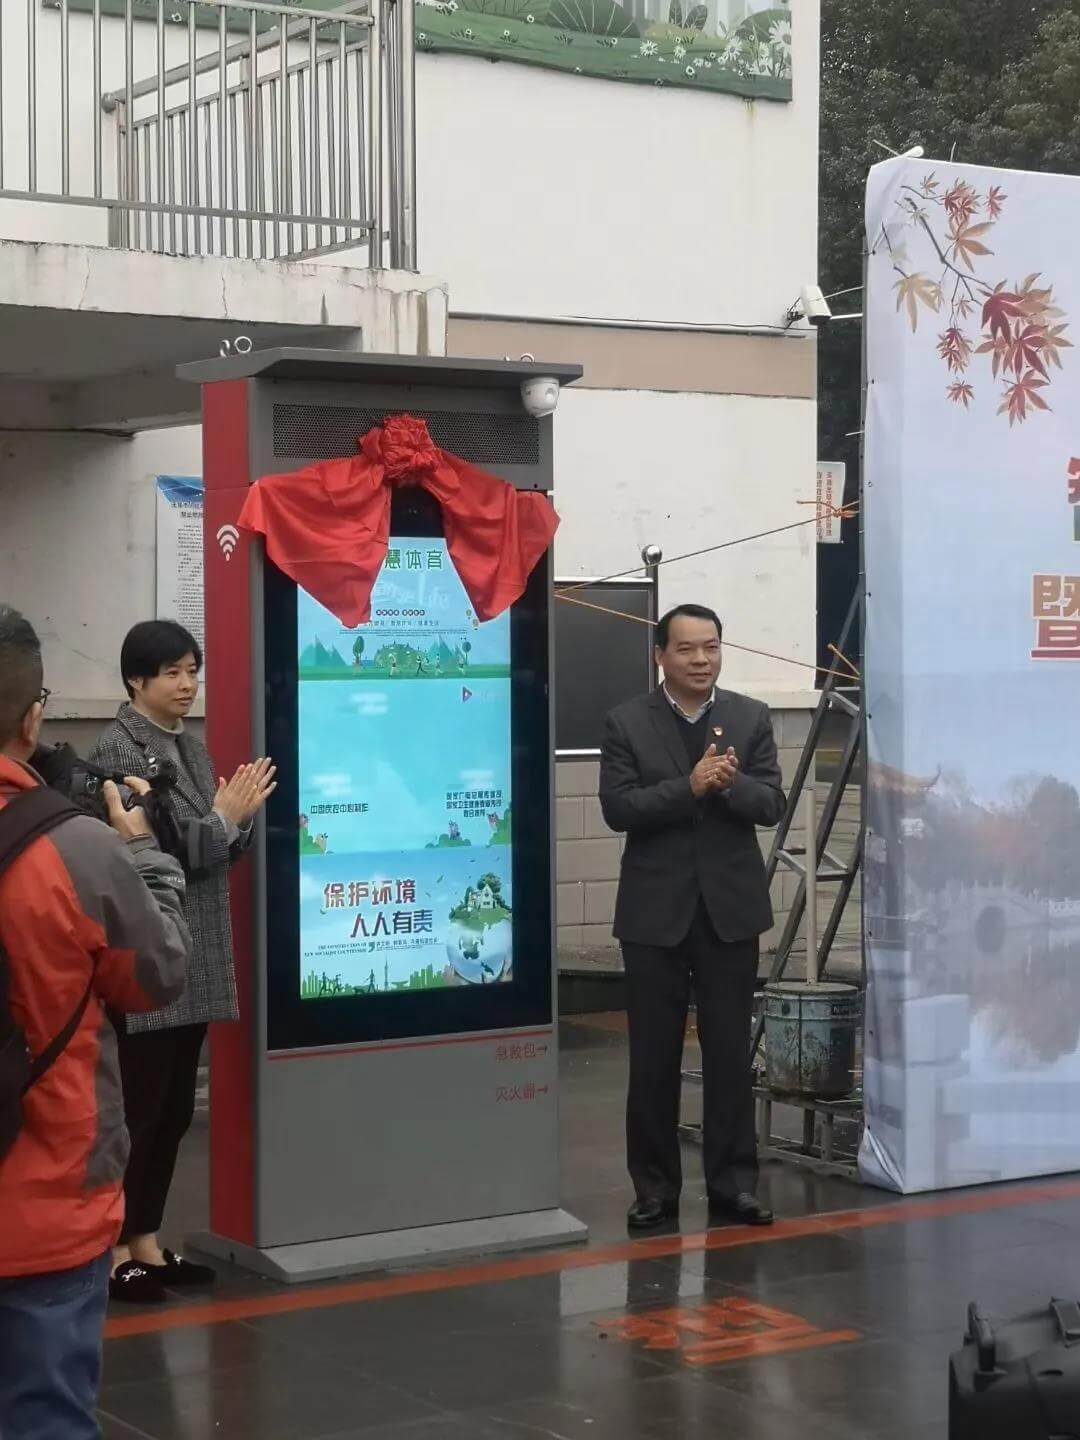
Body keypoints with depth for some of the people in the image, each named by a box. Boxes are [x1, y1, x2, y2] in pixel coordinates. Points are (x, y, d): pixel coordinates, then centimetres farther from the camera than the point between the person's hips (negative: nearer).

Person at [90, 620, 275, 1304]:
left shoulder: (193, 747, 13)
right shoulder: (116, 751, -11)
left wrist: (241, 816, -4)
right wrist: (222, 815, -13)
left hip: (197, 962, 8)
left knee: (175, 1109, 12)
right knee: (139, 1108, -3)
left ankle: (148, 1242, 21)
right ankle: (117, 1251, 5)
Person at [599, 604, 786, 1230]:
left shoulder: (752, 718, 4)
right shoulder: (627, 723, -1)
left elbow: (773, 803, -2)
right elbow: (618, 807, -10)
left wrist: (730, 783, -22)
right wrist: (690, 786, -21)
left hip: (730, 907, 1)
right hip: (655, 911, -1)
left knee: (731, 1054, 6)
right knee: (654, 1058, 5)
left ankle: (734, 1182, 14)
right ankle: (655, 1188, 14)